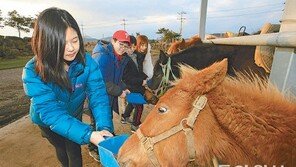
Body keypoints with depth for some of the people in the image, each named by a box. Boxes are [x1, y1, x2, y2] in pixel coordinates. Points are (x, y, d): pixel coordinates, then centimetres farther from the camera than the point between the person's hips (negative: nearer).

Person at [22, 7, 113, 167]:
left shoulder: (87, 62, -27)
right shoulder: (32, 72, -33)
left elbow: (98, 95, -31)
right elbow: (50, 112, -39)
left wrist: (104, 127, -47)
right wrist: (88, 135, -50)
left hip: (74, 116, 0)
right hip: (47, 122, 1)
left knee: (75, 152, 14)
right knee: (61, 149, 27)